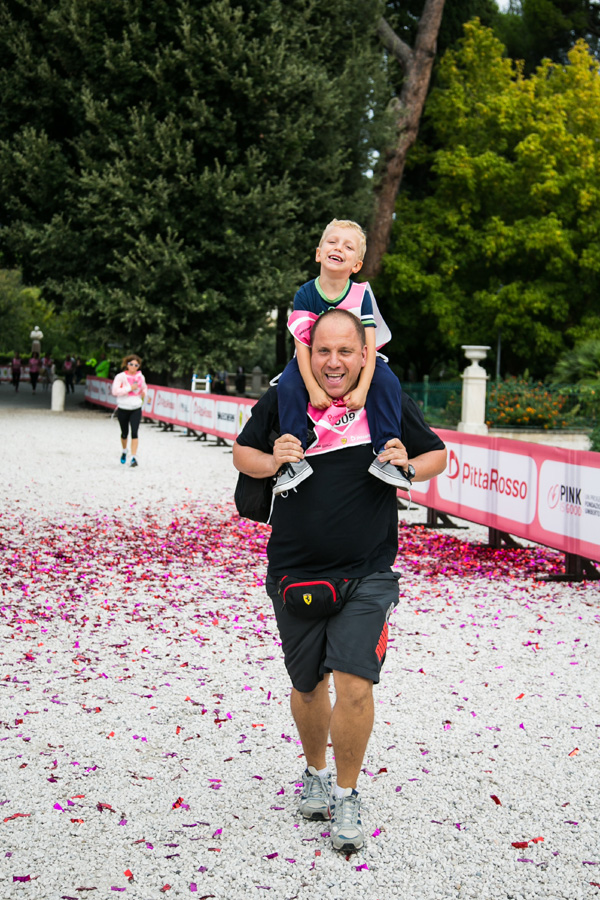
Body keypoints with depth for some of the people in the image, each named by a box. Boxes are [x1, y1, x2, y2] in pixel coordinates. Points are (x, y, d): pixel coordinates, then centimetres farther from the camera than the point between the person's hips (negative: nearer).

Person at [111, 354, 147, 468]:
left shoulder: (140, 377, 7)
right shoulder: (120, 377, -7)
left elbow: (144, 387, 27)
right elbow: (115, 391, -17)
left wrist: (144, 393, 4)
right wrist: (130, 388, -20)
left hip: (136, 409, 1)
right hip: (123, 409, -1)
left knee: (134, 432, -13)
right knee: (124, 433, 12)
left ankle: (134, 457, -14)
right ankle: (124, 451, 41)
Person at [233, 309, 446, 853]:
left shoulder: (390, 403, -2)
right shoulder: (281, 400, -1)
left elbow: (438, 455, 10)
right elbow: (242, 453, 11)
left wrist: (409, 466, -12)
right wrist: (272, 463, -11)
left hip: (367, 574, -1)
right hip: (295, 572, 2)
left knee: (354, 683, -12)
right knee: (308, 685, 14)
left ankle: (347, 795, 9)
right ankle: (316, 774, 41)